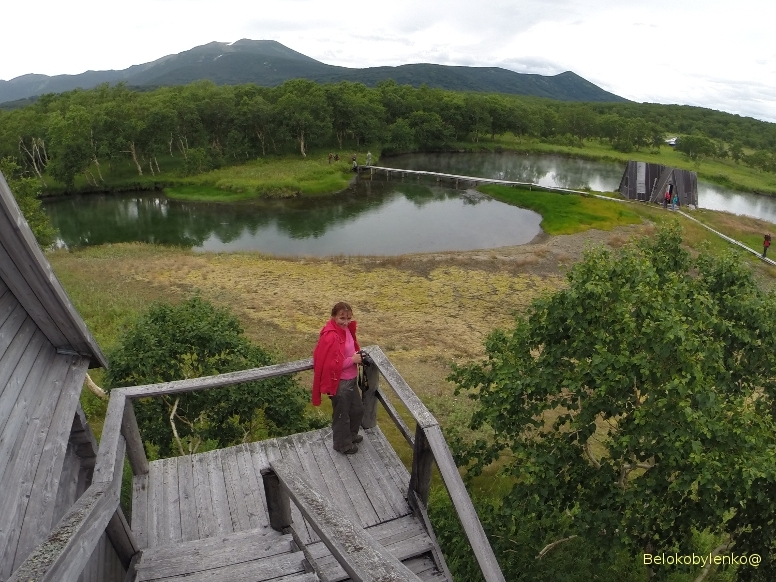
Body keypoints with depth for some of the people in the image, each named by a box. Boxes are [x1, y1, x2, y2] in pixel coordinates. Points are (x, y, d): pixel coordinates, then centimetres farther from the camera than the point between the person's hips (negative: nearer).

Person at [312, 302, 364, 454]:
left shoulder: (345, 329, -1)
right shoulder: (330, 337, -28)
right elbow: (330, 365, -28)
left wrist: (357, 356, -3)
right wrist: (352, 360, -22)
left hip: (351, 379, 9)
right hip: (339, 383, -9)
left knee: (358, 409, 25)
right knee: (341, 414, 13)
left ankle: (351, 434, 50)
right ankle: (343, 444, 35)